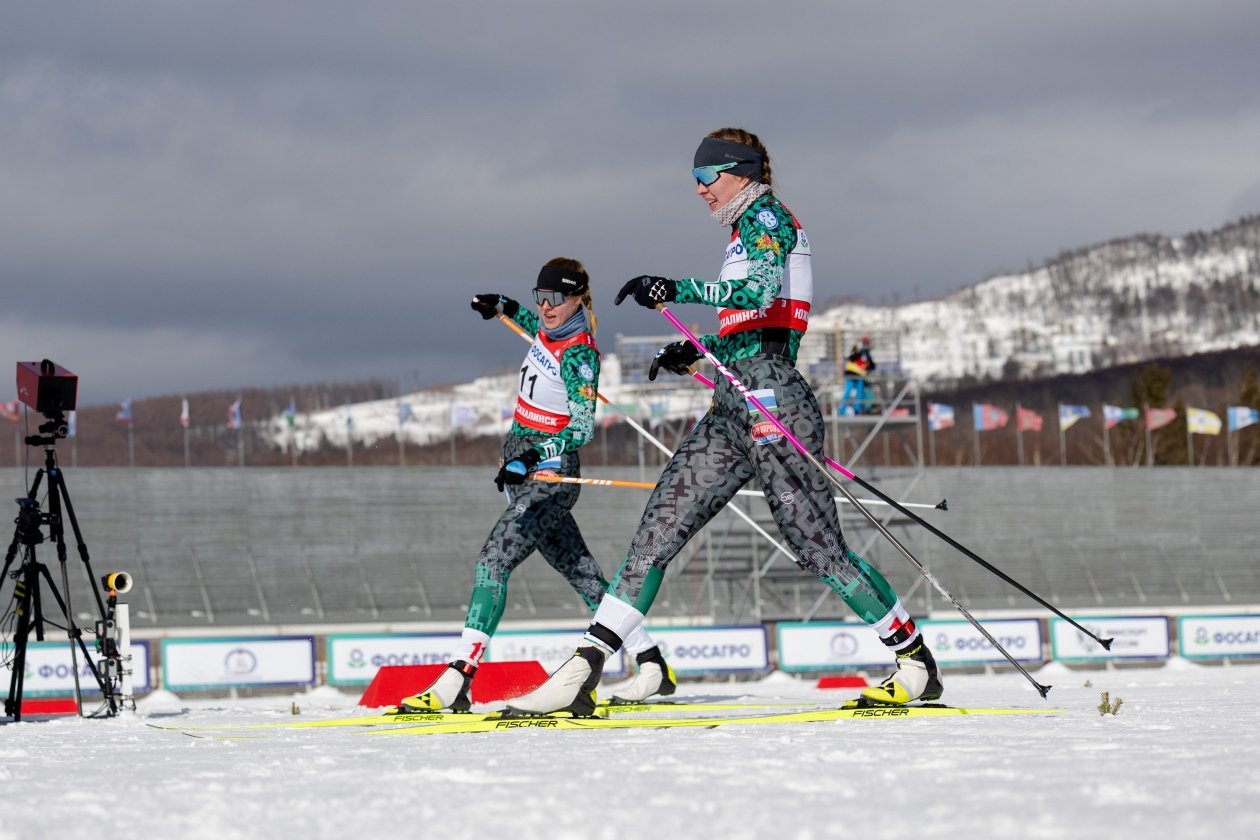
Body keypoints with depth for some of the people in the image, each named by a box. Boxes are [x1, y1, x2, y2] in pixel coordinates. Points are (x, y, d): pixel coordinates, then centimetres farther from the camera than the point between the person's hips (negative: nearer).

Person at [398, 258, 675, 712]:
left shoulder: (579, 354, -16)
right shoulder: (550, 331, 8)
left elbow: (582, 428, -22)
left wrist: (532, 457, -34)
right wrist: (505, 308, 26)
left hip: (550, 474, -10)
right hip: (523, 470, 10)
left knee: (493, 560, -20)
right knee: (582, 574, 12)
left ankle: (458, 679, -27)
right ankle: (652, 665, 18)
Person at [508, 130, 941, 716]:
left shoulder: (766, 216, -2)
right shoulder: (748, 230, 26)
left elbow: (760, 289, -21)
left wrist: (678, 290, -27)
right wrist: (696, 351, 28)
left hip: (768, 396, -10)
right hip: (734, 403, 10)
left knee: (816, 544, -9)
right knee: (660, 525, 0)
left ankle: (918, 664, 1)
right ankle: (583, 671, -6)